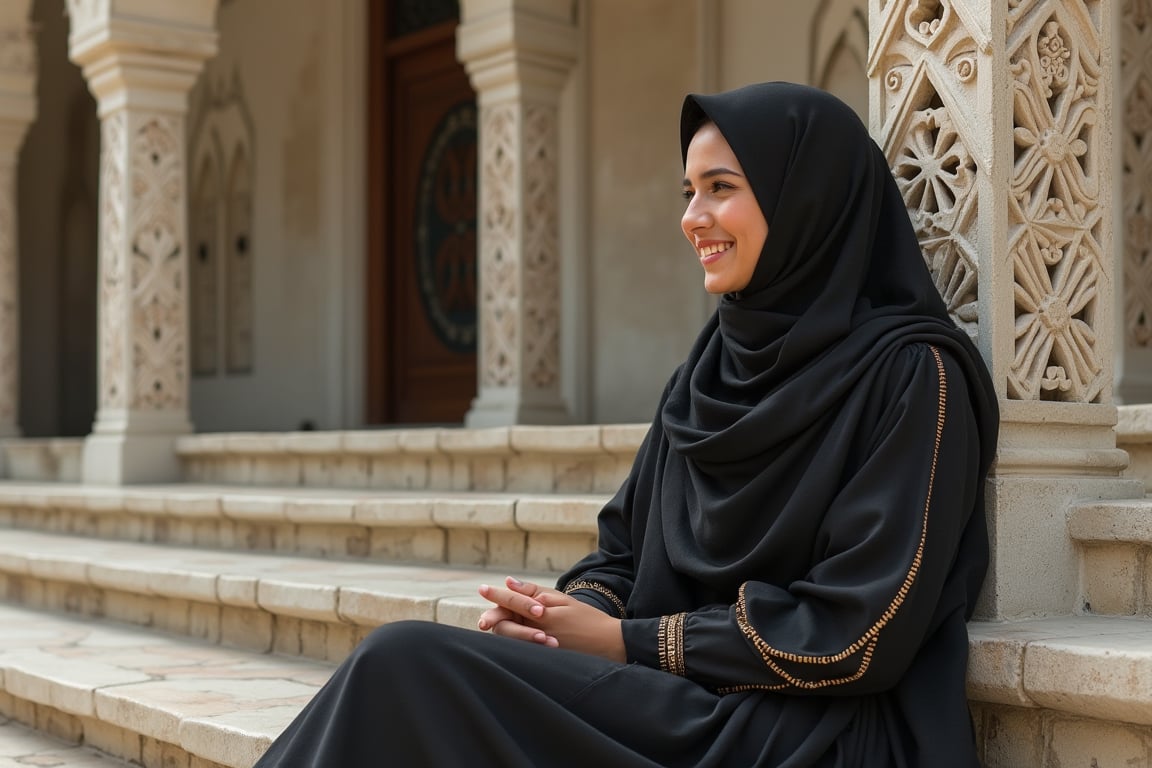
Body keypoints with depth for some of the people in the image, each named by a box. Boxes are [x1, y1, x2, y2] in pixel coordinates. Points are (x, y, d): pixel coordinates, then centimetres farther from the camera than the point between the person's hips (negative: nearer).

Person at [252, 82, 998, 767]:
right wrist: (570, 610, -9)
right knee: (410, 669, -18)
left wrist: (625, 641, -11)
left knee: (412, 668, -21)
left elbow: (856, 633, -15)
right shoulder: (716, 364, 14)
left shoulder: (913, 372, -9)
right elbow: (629, 547, 15)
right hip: (693, 706, 7)